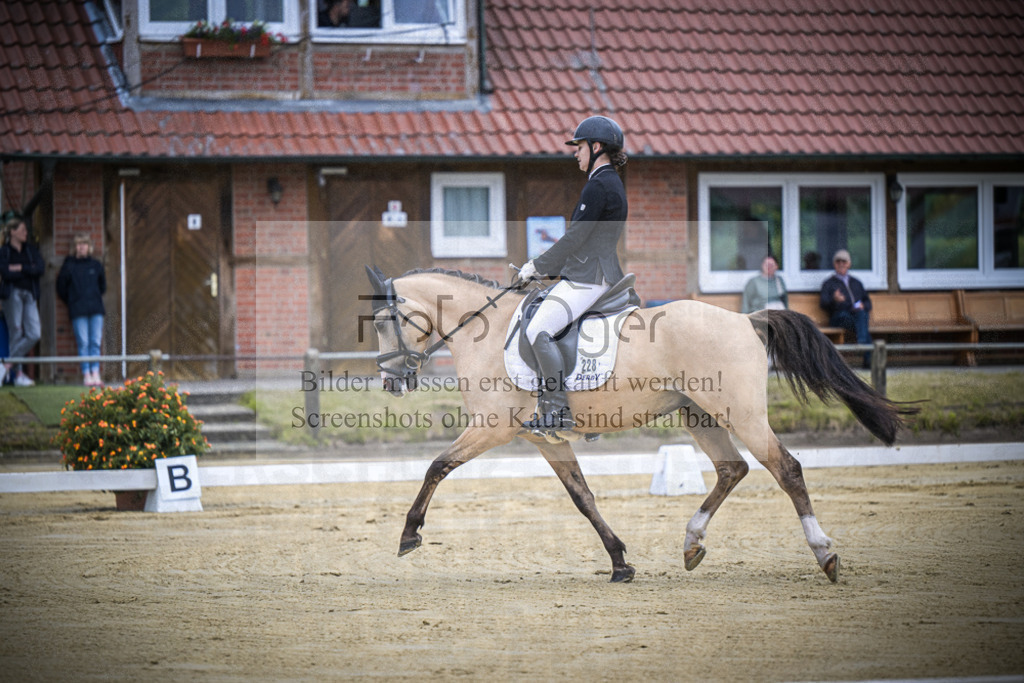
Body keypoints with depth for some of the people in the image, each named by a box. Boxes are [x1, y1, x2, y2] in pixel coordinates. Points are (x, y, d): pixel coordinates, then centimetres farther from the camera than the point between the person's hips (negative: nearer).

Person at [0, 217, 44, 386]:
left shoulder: (31, 250, 14)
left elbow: (40, 268, -1)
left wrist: (20, 268, -10)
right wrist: (29, 270, -5)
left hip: (30, 295, 5)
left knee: (34, 334, -6)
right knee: (16, 334, -4)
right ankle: (18, 373, 3)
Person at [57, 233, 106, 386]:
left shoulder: (96, 265, 10)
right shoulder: (69, 266, 3)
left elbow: (102, 286, 22)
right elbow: (61, 288, 8)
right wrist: (71, 302, 8)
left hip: (96, 309, 2)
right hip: (78, 311, -2)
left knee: (96, 342, -3)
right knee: (83, 343, -6)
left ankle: (95, 373, -3)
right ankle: (86, 375, -5)